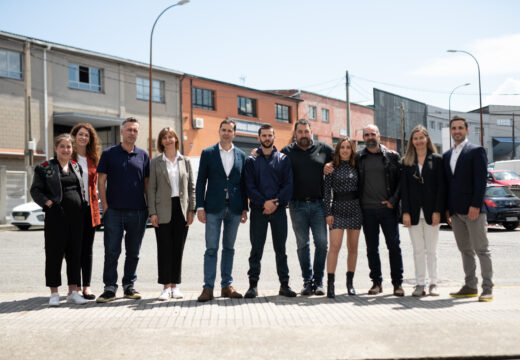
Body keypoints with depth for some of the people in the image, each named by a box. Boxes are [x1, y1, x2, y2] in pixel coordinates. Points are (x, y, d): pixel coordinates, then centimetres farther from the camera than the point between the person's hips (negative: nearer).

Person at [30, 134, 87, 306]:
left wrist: (83, 203, 10)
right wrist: (47, 202, -14)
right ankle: (54, 293, 8)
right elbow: (35, 190, 0)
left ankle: (73, 292, 15)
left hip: (76, 215, 5)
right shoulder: (45, 167, 2)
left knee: (75, 253, 7)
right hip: (56, 215, -4)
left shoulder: (76, 166, 15)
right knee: (54, 253, -1)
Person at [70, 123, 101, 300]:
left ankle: (86, 286, 11)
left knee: (87, 249, 6)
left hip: (89, 207, 4)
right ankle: (74, 286, 9)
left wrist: (95, 204, 6)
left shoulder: (93, 158, 12)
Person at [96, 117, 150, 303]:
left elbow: (147, 183, 12)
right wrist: (105, 206, -6)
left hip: (138, 212, 2)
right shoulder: (109, 153, 3)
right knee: (112, 251, -1)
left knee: (133, 252, 9)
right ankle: (110, 288, 6)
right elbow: (101, 181, 2)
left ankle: (129, 286, 21)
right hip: (114, 211, -2)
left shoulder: (143, 155, 10)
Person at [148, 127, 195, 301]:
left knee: (178, 247, 5)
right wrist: (152, 212, -6)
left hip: (181, 209, 2)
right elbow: (151, 188, 1)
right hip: (163, 209, -2)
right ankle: (166, 286, 7)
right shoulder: (156, 162, 4)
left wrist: (191, 210, 1)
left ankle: (175, 285, 15)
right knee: (164, 248, -1)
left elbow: (192, 186, 8)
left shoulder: (185, 161, 8)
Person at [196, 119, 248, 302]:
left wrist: (245, 208, 6)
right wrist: (200, 206, -5)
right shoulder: (208, 153, 4)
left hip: (234, 208, 2)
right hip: (213, 207, -2)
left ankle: (226, 286, 16)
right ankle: (208, 288, 1)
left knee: (229, 247, 9)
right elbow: (200, 182, 2)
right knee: (211, 248, -3)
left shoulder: (241, 155, 10)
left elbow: (243, 183, 11)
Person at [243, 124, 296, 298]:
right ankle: (253, 284, 8)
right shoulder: (251, 161, 8)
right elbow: (249, 186, -1)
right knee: (256, 249, 2)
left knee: (280, 248, 5)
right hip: (258, 210, 0)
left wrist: (276, 202, -12)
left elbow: (288, 184, 1)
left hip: (279, 210, 1)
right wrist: (263, 202, -14)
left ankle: (284, 284, 11)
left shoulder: (283, 159, 9)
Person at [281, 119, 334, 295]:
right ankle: (307, 281, 13)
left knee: (321, 242, -3)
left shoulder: (323, 149, 8)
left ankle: (318, 281, 8)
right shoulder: (287, 152, 7)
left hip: (318, 204, 0)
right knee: (302, 244, 4)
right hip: (297, 205, 0)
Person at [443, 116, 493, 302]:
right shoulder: (446, 156, 16)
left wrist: (475, 205, -17)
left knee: (481, 250, -3)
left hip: (473, 209, -6)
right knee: (465, 250, 10)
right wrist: (447, 209, 11)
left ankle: (487, 288, 1)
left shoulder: (476, 151, -2)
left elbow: (481, 180, -10)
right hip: (456, 211, 6)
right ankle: (470, 287, 16)